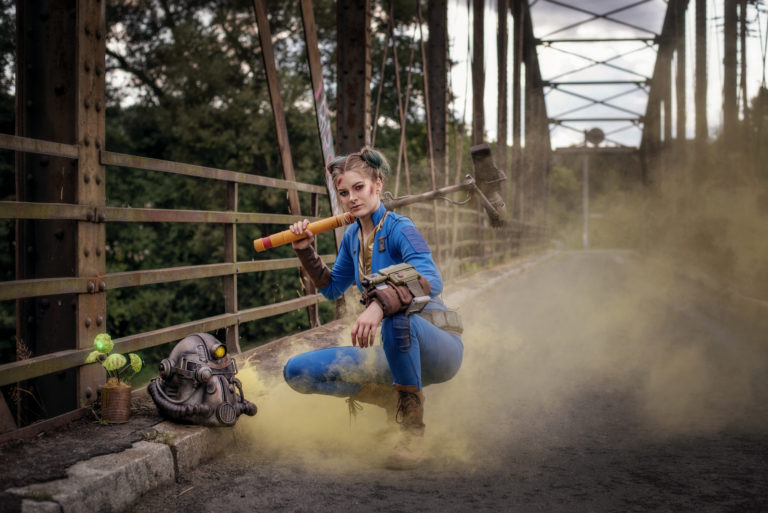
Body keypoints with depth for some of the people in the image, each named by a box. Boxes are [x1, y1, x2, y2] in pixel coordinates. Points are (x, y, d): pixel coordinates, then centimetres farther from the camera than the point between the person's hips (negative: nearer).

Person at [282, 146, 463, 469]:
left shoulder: (399, 229, -14)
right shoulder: (352, 236, 8)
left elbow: (431, 281, -32)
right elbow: (332, 288, 22)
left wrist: (380, 304, -48)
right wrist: (305, 251, 7)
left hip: (439, 347, -7)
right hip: (401, 352, 7)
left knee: (396, 312, -42)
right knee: (297, 372, -3)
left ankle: (413, 432, -26)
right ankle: (394, 400, 4)